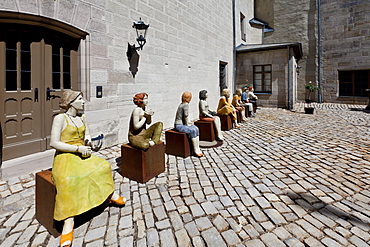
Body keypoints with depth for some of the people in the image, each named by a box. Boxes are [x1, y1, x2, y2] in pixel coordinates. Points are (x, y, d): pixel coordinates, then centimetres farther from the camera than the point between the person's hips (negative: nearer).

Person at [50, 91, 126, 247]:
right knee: (68, 180, -33)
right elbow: (54, 143, -13)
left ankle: (110, 195, 7)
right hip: (65, 157, -6)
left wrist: (88, 140, -4)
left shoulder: (82, 118, 12)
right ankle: (68, 223, -31)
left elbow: (87, 134, 21)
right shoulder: (60, 118, -7)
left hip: (82, 156, 7)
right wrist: (78, 148, -19)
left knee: (103, 166, -12)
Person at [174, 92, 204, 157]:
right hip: (179, 125, -9)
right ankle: (196, 150, -13)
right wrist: (187, 124, -6)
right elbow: (186, 116, -18)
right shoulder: (186, 104, -15)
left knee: (196, 128, -3)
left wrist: (188, 123, 10)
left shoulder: (182, 104, 14)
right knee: (193, 130, -23)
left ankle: (197, 148, -4)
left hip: (182, 124, 9)